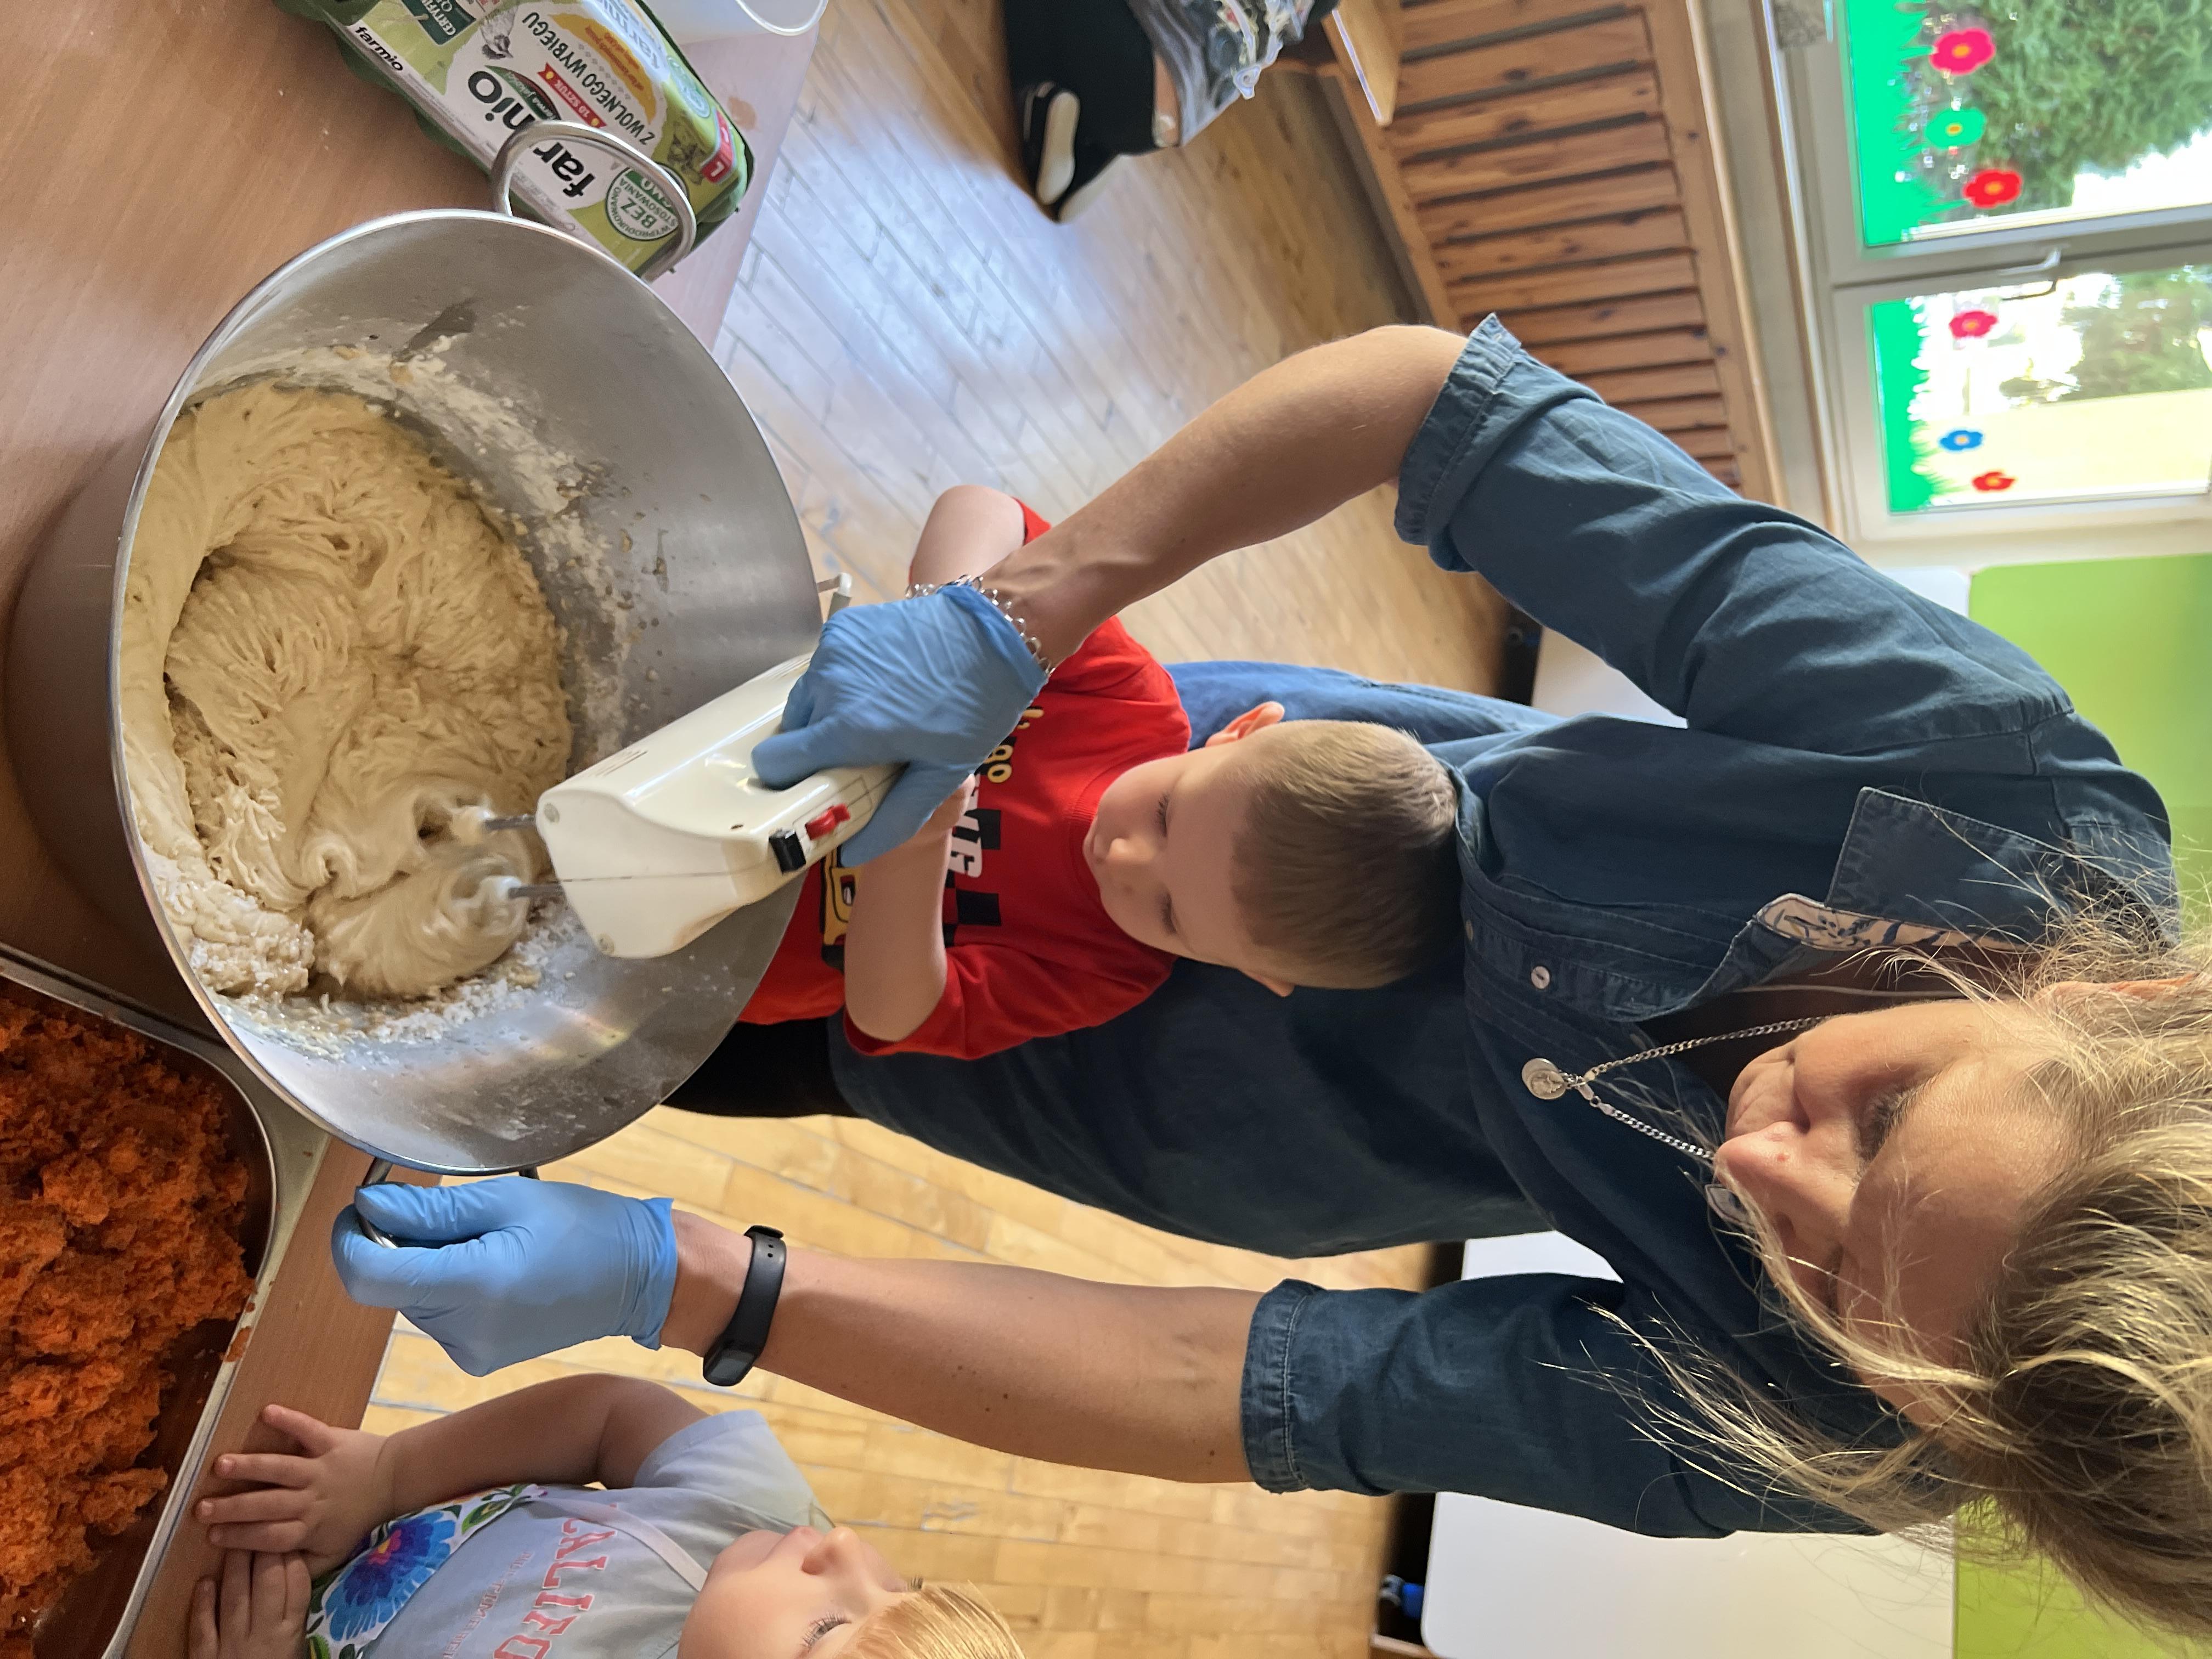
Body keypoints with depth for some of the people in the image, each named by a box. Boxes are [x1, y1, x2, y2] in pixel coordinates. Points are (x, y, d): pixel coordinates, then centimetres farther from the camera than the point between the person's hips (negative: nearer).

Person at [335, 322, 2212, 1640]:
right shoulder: (1985, 760, -33)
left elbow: (1227, 1396, -32)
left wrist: (679, 1281, -37)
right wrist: (1005, 626, -38)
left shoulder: (1819, 1430, -32)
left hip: (1266, 1111, -1)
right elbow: (1432, 391, -30)